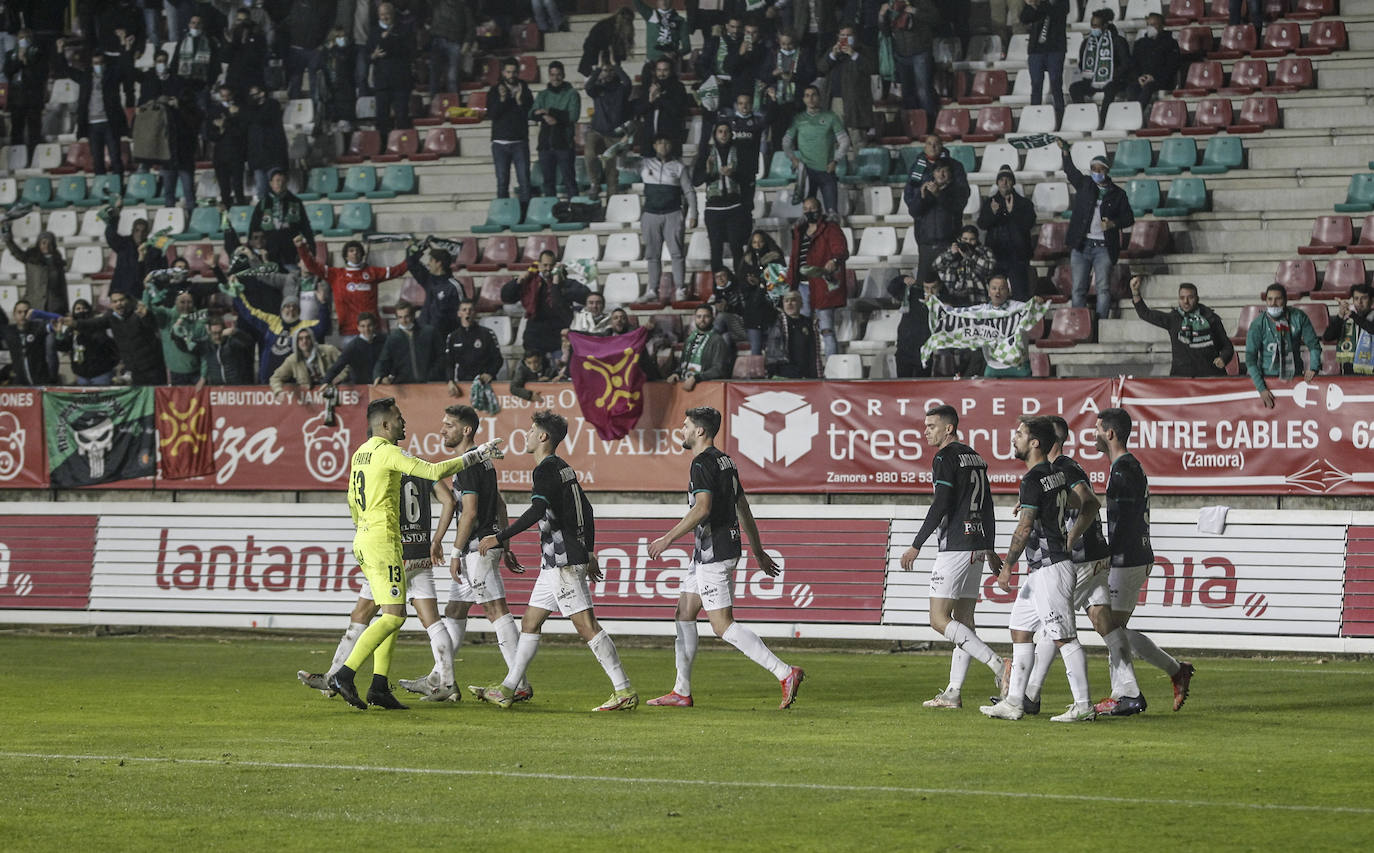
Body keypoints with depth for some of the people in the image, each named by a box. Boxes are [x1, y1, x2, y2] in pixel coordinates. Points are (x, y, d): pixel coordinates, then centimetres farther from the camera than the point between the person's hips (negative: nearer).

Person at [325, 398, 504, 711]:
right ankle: (343, 675, -17)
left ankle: (380, 686, 4)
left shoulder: (360, 453, 16)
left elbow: (352, 500, 26)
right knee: (394, 616, -11)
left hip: (363, 540, 10)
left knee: (392, 615, 11)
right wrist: (476, 455, -11)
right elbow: (434, 471, -19)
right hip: (383, 541, -10)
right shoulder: (387, 452, -13)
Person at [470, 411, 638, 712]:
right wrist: (589, 553, 29)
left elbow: (537, 511, -27)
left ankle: (624, 691, -13)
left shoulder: (546, 470, -13)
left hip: (563, 561, -10)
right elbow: (586, 510, 23)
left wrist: (499, 538, -24)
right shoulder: (564, 468, 17)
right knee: (530, 621, 13)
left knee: (586, 625, -11)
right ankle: (507, 690, 18)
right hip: (555, 562, 10)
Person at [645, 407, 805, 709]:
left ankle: (785, 673, -16)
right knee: (684, 614, 14)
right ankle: (681, 692, 16)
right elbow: (743, 508, 19)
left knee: (723, 625, -10)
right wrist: (758, 551, 24)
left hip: (713, 555, -10)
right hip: (708, 553, 10)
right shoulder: (725, 461, 15)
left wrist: (668, 538, -22)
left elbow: (702, 508, -27)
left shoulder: (702, 463, -14)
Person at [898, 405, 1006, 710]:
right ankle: (954, 693, 7)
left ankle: (998, 665, -17)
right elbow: (988, 506, 20)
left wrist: (916, 546, -14)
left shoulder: (945, 458, -9)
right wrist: (990, 549, 26)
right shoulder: (976, 458, 17)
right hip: (978, 544, 9)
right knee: (963, 620, 8)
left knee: (939, 619, -8)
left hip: (956, 545, -9)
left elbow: (941, 505, -17)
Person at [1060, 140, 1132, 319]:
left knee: (1103, 289, -7)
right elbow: (1070, 170, 10)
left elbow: (1129, 218, 7)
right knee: (1079, 289, 1)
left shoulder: (1117, 194, 5)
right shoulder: (1084, 184, 10)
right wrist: (1065, 152, -3)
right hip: (1081, 244, 2)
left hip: (1104, 248, -2)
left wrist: (1113, 223, -11)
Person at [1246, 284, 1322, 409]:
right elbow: (1250, 359, -9)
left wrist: (1313, 368, -12)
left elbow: (1313, 344, 5)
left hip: (1295, 376, 2)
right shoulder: (1257, 325, -9)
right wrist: (1261, 389, -17)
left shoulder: (1298, 318, -4)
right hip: (1268, 378, -2)